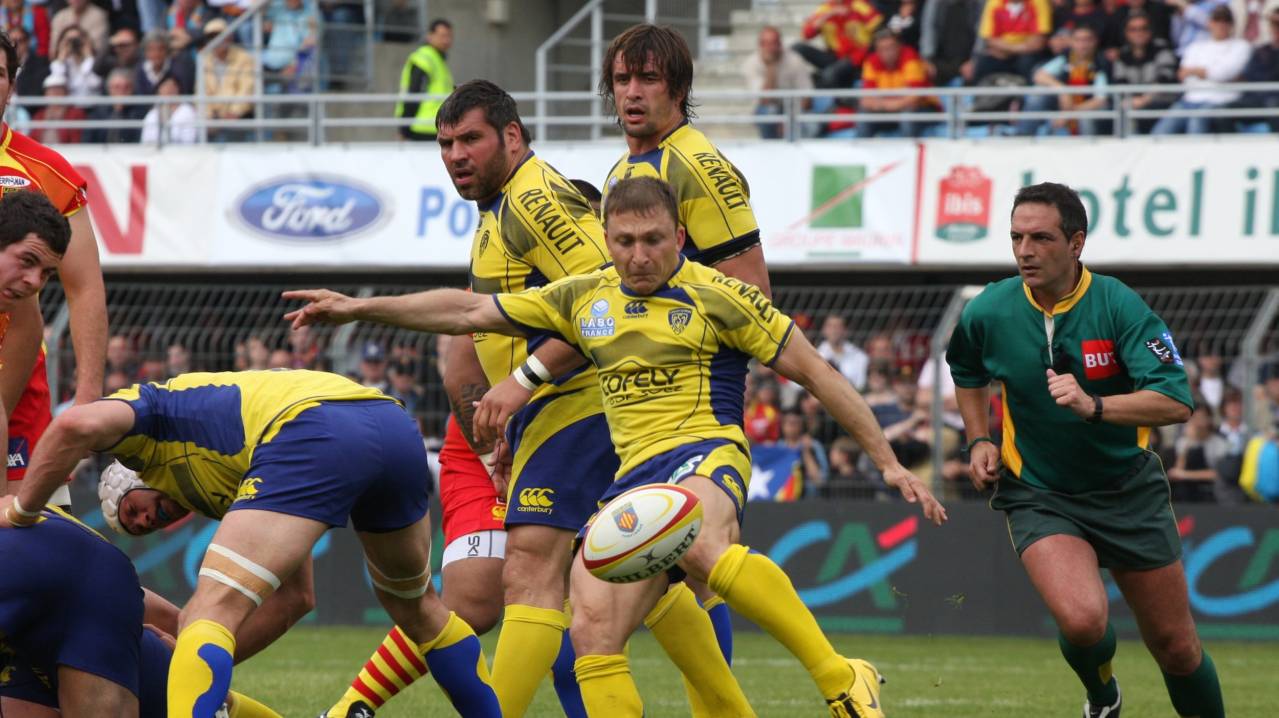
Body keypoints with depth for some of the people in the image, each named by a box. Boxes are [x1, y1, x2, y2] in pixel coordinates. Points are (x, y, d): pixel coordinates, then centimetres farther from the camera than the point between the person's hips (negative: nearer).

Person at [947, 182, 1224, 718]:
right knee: (1082, 619, -25)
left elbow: (1176, 403, -24)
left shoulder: (1118, 305, -16)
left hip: (1128, 488, 0)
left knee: (1176, 646, 5)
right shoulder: (987, 313, -8)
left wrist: (1094, 406, -37)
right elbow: (967, 372, 17)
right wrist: (979, 441, 4)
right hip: (1038, 494, 0)